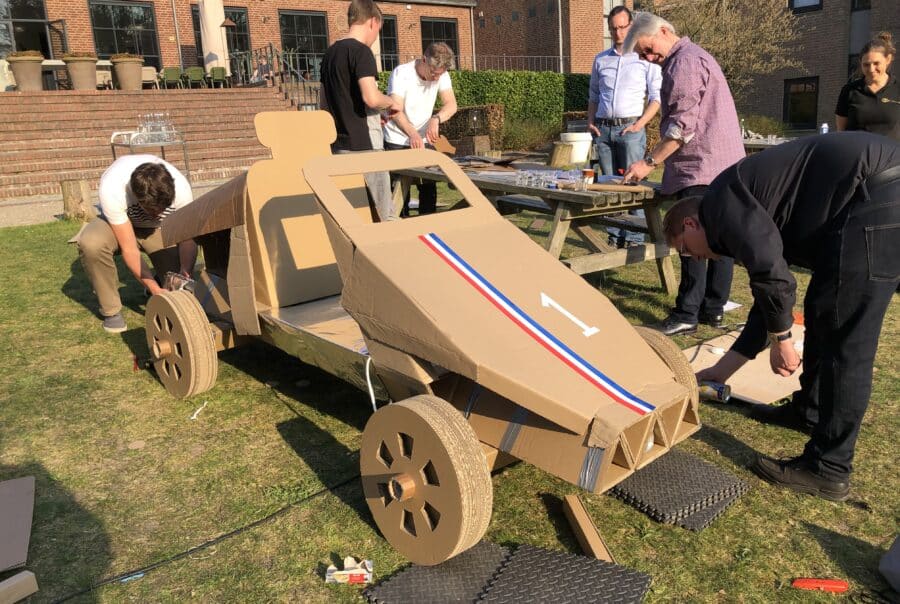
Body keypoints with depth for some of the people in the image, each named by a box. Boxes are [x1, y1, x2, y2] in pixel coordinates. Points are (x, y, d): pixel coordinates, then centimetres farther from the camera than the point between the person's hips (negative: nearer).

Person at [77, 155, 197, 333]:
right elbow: (129, 249, -33)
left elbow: (188, 239, -22)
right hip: (118, 224, -1)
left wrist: (185, 272, -40)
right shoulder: (111, 189, -38)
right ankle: (111, 310, -13)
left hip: (159, 229, 2)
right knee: (91, 243, -35)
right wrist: (155, 290, -39)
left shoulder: (180, 188, -33)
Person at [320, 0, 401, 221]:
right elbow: (371, 98, -25)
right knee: (384, 214, -2)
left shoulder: (330, 53, 14)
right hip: (363, 145, -8)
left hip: (338, 145, 8)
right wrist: (391, 102, -4)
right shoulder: (361, 51, -11)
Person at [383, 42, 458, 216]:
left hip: (424, 140, 4)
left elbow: (451, 104, -13)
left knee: (429, 188, 3)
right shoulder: (401, 73, -18)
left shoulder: (441, 74, -5)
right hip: (397, 141, -4)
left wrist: (436, 118, -35)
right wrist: (412, 134, -44)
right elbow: (396, 111, -27)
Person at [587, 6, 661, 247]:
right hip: (603, 129, 4)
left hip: (630, 128, -4)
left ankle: (636, 238, -6)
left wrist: (640, 123, -12)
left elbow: (657, 97, 0)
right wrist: (590, 122, 6)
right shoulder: (600, 60, 15)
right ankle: (614, 235, 12)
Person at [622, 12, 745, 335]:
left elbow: (684, 125, -18)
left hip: (701, 167, -11)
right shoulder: (694, 57, 23)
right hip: (726, 165, 11)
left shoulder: (685, 62, -10)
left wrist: (649, 161, -14)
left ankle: (687, 314, -4)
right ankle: (714, 308, 17)